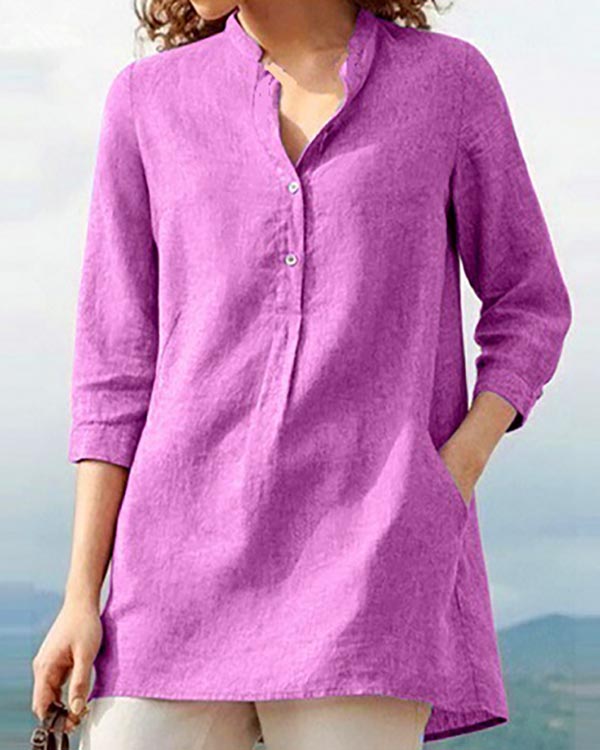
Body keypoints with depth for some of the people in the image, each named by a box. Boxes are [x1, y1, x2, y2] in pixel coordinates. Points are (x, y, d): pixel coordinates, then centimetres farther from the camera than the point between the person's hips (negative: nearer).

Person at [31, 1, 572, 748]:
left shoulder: (449, 79, 6)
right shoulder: (151, 100, 10)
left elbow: (528, 310, 13)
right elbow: (120, 362, 8)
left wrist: (454, 477, -4)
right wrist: (80, 598, 2)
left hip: (368, 569, -2)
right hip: (192, 562, 2)